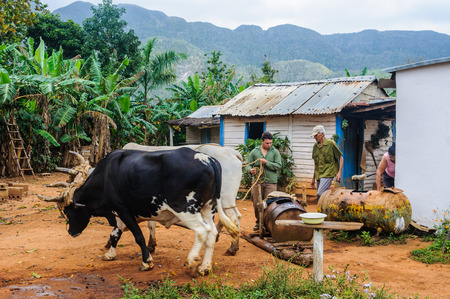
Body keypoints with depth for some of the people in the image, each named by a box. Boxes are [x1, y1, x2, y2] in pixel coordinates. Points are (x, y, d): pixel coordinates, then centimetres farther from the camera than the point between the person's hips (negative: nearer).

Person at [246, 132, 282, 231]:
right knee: (256, 203, 3)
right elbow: (248, 165, 8)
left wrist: (266, 163, -13)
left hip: (271, 182, -1)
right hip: (257, 181, 1)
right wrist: (251, 170, -15)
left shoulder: (275, 152, 7)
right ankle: (259, 222, 19)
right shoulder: (254, 152, 9)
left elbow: (278, 166, -2)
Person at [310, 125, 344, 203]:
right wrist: (313, 178, 20)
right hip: (319, 175, 7)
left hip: (328, 174, -6)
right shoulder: (315, 146, 13)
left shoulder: (331, 144, -4)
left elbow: (341, 158, 0)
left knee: (320, 194, -21)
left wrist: (339, 172, -11)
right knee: (321, 196, 6)